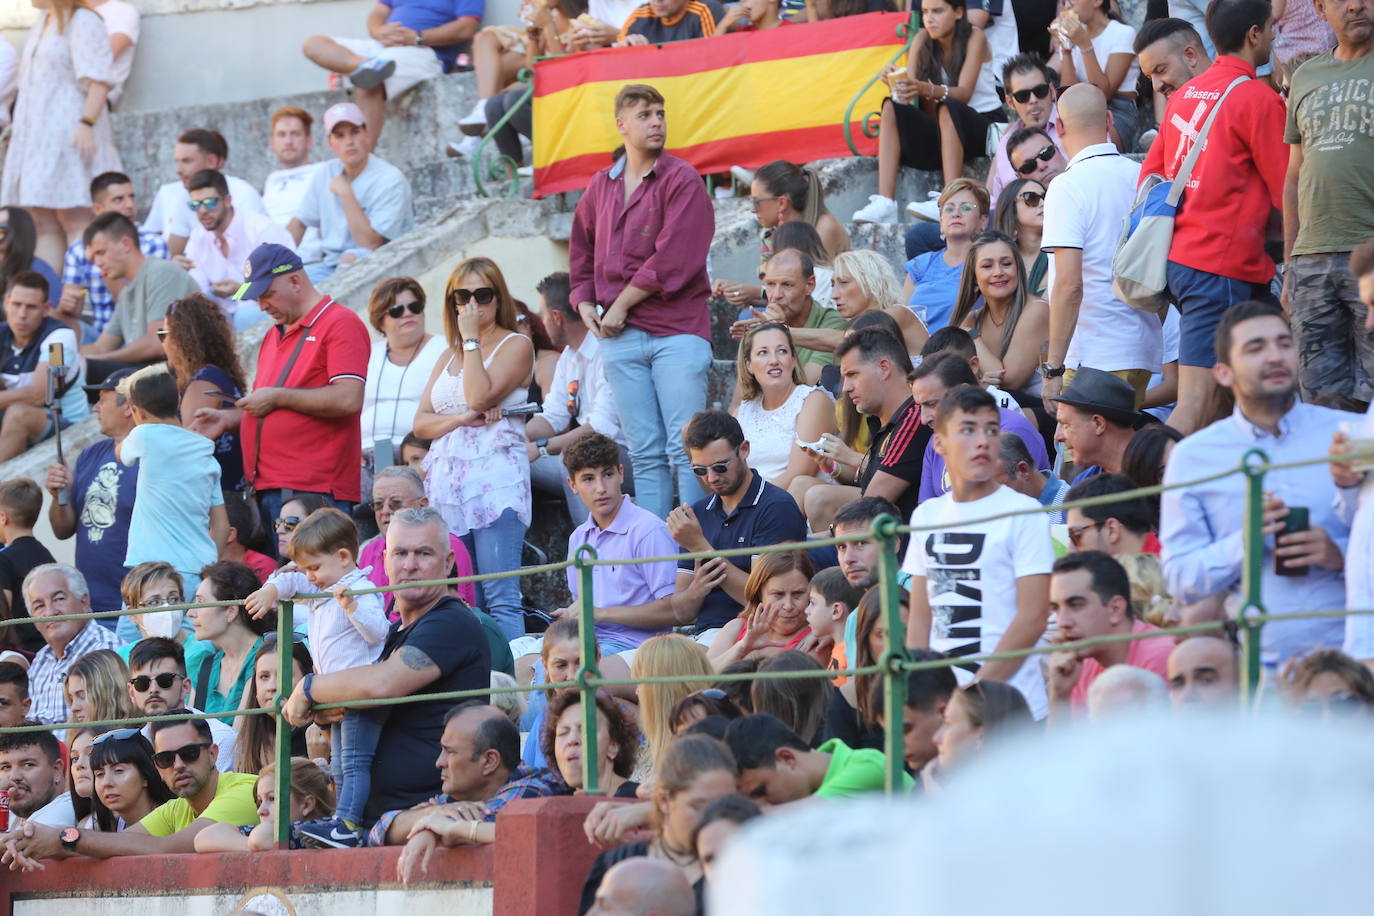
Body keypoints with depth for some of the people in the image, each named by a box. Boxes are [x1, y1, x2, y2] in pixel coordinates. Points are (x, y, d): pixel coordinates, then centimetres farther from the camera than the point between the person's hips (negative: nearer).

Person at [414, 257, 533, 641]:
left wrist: (471, 338, -4)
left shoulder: (515, 345, 3)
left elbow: (479, 397, -12)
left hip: (495, 476, -6)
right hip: (446, 478, 6)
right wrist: (459, 419, -5)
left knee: (500, 597, -14)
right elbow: (421, 422, 15)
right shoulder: (449, 355, 23)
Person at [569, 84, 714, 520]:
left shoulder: (681, 180, -2)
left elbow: (674, 259, -12)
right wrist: (584, 301, 15)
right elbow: (582, 250, 31)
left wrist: (621, 304, -8)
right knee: (646, 454, 6)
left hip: (677, 329, -5)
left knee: (685, 449, -10)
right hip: (619, 336, 5)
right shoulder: (601, 187, 15)